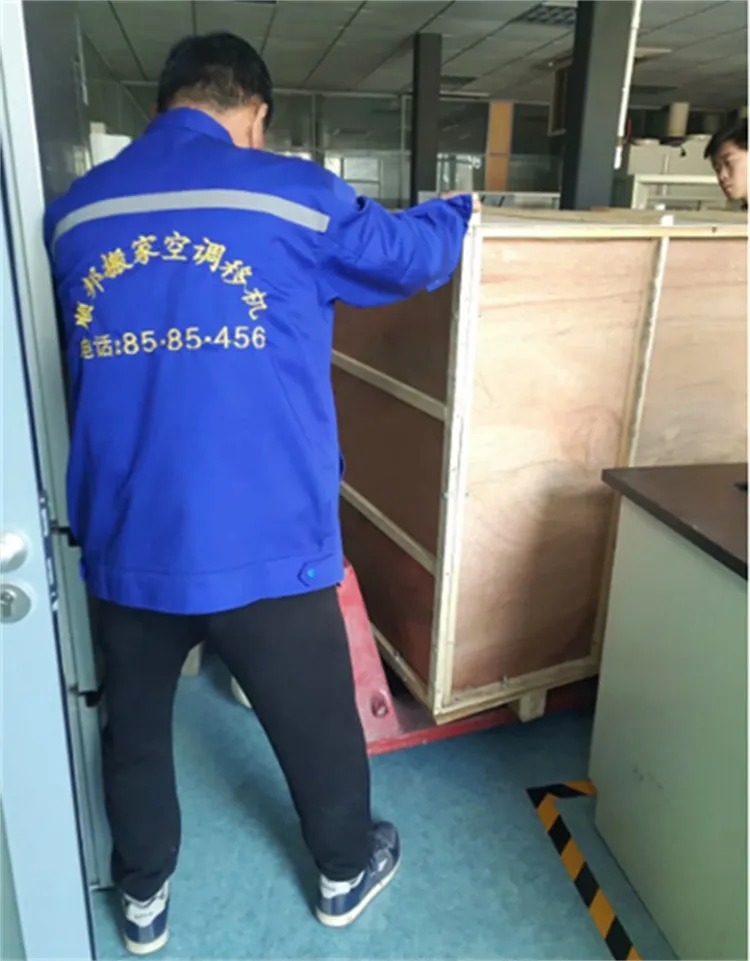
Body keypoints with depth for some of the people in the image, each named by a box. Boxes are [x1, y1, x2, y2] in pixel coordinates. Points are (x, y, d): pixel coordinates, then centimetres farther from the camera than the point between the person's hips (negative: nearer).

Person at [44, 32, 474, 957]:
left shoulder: (72, 213, 7)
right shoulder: (289, 193, -6)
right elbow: (416, 255, 9)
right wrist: (459, 207, 31)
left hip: (125, 544, 4)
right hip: (262, 543, -3)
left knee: (135, 722, 25)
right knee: (317, 723, 20)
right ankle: (346, 872, 44)